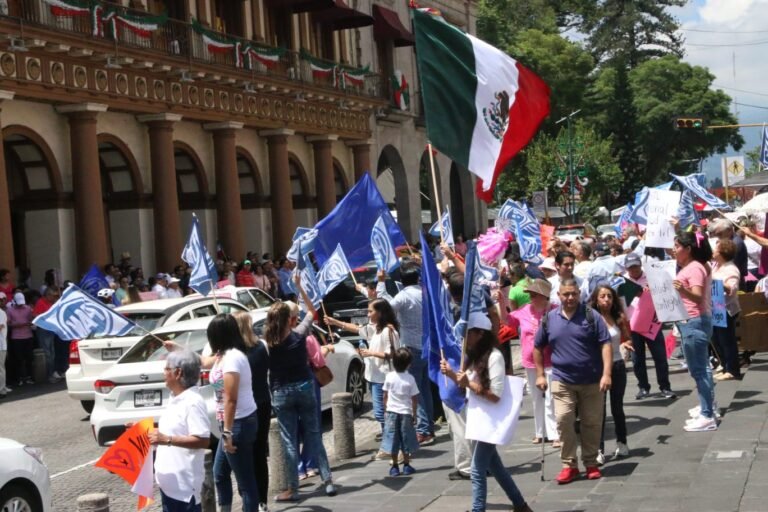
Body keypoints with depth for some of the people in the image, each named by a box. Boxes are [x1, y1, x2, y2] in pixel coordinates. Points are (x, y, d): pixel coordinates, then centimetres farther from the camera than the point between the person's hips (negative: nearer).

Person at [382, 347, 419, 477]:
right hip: (406, 412, -1)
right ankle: (406, 465, 14)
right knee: (405, 439, 10)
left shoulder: (389, 377, -7)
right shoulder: (410, 379, -10)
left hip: (392, 412, 1)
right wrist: (414, 414, 4)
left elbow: (385, 396, 1)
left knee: (393, 439, 6)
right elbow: (414, 399, -7)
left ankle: (395, 466, 8)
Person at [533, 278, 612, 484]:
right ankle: (569, 465, 1)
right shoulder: (549, 319, 4)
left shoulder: (591, 315, -3)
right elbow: (538, 347, 15)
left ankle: (591, 463, 21)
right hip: (562, 381, 1)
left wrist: (606, 374, -16)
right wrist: (540, 374, 11)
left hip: (592, 381, -1)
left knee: (592, 423, 6)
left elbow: (605, 344, -7)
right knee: (563, 420, -10)